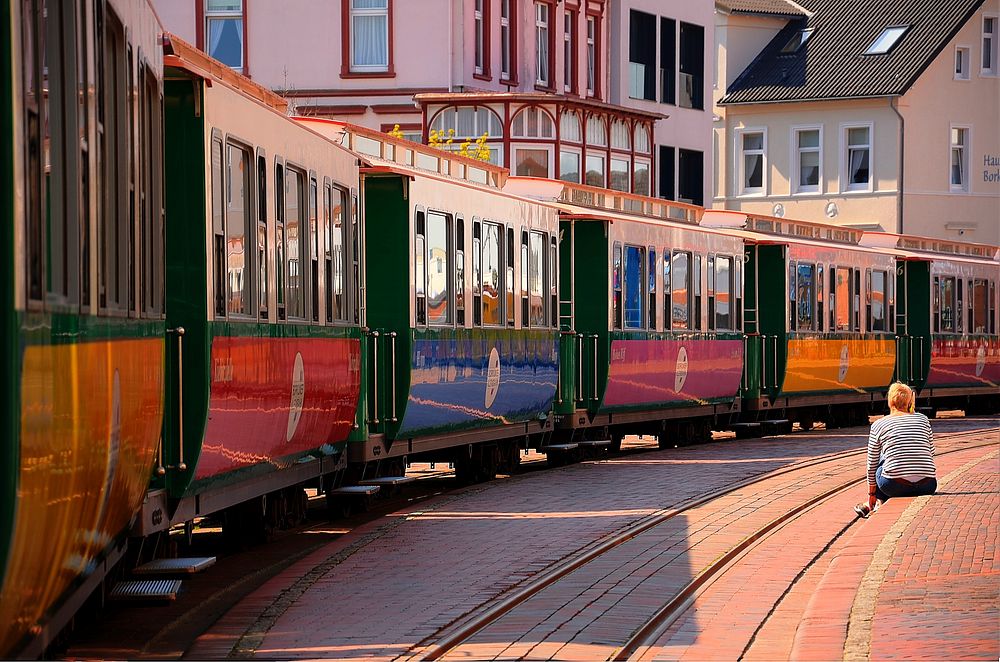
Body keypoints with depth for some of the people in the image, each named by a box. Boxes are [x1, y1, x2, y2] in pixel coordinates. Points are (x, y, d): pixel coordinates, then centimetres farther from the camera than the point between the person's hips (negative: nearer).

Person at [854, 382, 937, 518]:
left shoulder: (878, 425, 7)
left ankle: (882, 503, 34)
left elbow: (872, 465, 14)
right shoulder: (923, 419, 13)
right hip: (927, 487, 2)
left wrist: (872, 494, 26)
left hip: (895, 486, -2)